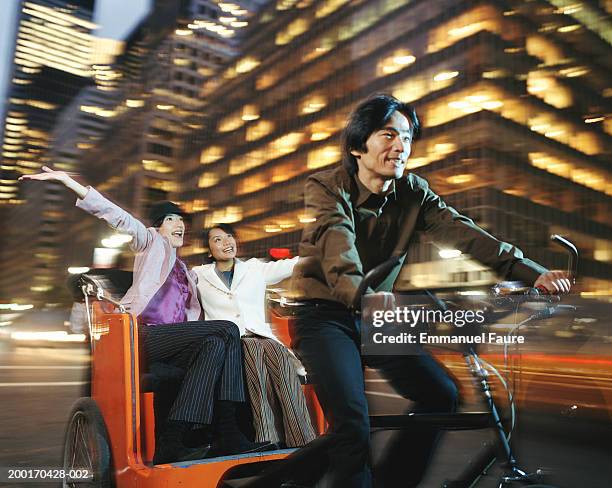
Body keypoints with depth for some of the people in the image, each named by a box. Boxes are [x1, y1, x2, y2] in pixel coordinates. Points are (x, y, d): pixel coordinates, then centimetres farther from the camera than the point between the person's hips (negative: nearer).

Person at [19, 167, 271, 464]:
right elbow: (119, 217, 1)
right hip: (147, 334, -5)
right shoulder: (152, 242, 15)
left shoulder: (186, 272, 31)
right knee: (227, 330, -25)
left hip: (177, 337, 5)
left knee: (217, 344, -27)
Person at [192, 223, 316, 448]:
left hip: (260, 336, 2)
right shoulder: (200, 275, 18)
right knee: (255, 354, -35)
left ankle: (301, 438, -35)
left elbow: (292, 265, 14)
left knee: (280, 355, -32)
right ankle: (267, 438, -38)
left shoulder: (255, 268, 21)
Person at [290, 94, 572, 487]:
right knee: (354, 422, -23)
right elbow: (337, 245, -33)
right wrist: (362, 294, -53)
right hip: (327, 315, -5)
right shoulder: (327, 188, -14)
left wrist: (531, 271, -30)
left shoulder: (414, 194, 0)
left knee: (442, 395, -6)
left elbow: (461, 232, -15)